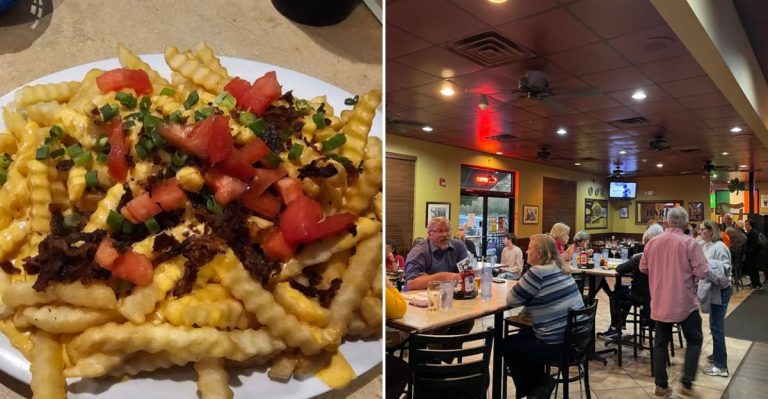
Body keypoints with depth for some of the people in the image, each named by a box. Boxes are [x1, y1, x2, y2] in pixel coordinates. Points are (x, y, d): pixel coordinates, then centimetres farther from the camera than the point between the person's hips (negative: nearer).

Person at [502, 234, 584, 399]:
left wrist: (520, 288, 4)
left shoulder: (537, 272, -20)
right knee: (524, 335, 28)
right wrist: (527, 297, 6)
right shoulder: (561, 268, 8)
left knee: (506, 345, 11)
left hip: (557, 345, -9)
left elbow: (511, 300, -14)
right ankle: (538, 382, 32)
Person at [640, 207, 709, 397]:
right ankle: (687, 383, 13)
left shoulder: (652, 242, 0)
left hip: (659, 303, 3)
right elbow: (702, 272, -15)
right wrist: (689, 270, 6)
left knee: (660, 342, 12)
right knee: (694, 340, 16)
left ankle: (661, 385, 17)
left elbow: (643, 268, 10)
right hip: (684, 302, -3)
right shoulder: (690, 242, -13)